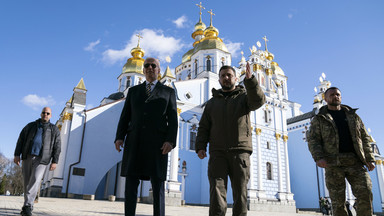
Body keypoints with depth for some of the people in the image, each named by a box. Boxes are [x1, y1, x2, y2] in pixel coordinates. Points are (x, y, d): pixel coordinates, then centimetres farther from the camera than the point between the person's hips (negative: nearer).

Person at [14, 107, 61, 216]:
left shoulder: (54, 130, 7)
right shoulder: (31, 126, 13)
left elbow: (57, 147, 3)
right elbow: (21, 140, 10)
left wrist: (54, 161, -5)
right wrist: (17, 154, -1)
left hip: (41, 159, -3)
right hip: (27, 157, 3)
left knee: (35, 180, -17)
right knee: (27, 182, 7)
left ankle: (27, 206, -18)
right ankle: (29, 206, 19)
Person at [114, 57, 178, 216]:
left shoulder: (168, 92, 13)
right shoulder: (133, 91, 19)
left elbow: (172, 119, 3)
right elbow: (125, 116, 12)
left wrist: (170, 140, -12)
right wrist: (119, 137, -3)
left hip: (157, 143, -2)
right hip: (134, 142, 2)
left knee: (157, 184, -5)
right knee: (131, 182, -2)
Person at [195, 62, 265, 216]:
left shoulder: (244, 97, 14)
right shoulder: (212, 102, 22)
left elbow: (258, 100, -10)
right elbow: (203, 127, 16)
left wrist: (250, 80, -26)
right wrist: (200, 146, 0)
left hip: (240, 152, -1)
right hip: (218, 153, 2)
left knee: (240, 192, 2)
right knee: (217, 192, -8)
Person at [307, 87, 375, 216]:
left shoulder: (353, 116, 20)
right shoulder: (319, 119, 10)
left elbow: (364, 138, 18)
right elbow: (312, 140, 1)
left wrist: (370, 159, 7)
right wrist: (318, 157, -16)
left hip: (355, 161, 2)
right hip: (333, 163, -2)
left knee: (365, 193, -12)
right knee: (338, 200, -2)